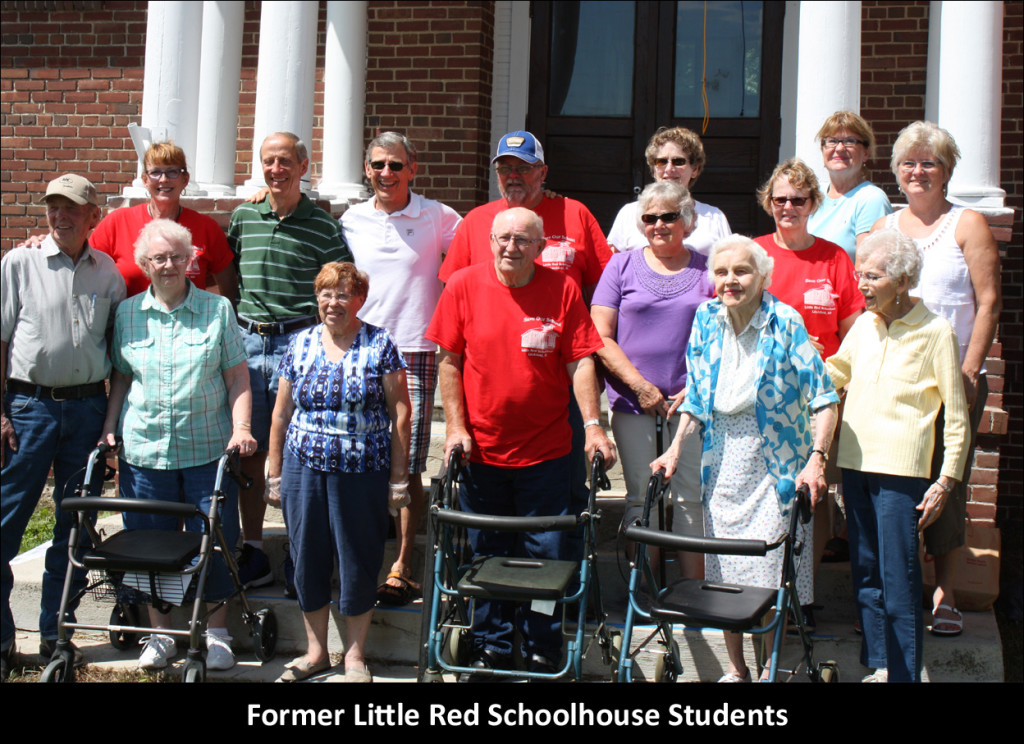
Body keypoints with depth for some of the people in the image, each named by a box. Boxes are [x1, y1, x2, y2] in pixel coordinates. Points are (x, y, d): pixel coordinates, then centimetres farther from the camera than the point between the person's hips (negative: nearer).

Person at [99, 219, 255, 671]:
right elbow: (120, 378, 14)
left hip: (208, 451, -1)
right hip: (144, 450, 2)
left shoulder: (217, 309, 3)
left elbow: (238, 377, 2)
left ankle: (216, 634, 19)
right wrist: (109, 429, 4)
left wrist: (241, 427, -9)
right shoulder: (127, 313, 8)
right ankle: (160, 634, 23)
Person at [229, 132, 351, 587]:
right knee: (249, 450, 6)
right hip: (246, 342, 4)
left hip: (297, 341, -3)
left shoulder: (323, 227, 1)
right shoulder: (242, 218, 11)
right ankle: (252, 552, 16)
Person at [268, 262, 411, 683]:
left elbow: (400, 413, -3)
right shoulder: (300, 344, 7)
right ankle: (315, 651, 26)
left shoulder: (380, 345, -2)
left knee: (359, 560, 5)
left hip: (363, 472, -3)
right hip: (304, 469, 3)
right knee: (307, 557, 10)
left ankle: (355, 655, 22)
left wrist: (398, 477, -5)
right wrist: (275, 472, 11)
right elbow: (281, 413, 12)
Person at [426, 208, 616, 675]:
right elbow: (449, 361, 2)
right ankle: (491, 649, 25)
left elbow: (580, 362, -2)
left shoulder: (562, 291, -3)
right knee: (487, 555, 10)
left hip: (545, 451, -1)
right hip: (481, 448, 1)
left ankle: (542, 652, 21)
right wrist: (455, 427, -5)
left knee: (545, 555, 4)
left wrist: (593, 426, -12)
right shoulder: (464, 286, -1)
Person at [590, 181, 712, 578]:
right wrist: (642, 387, -7)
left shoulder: (708, 270, 8)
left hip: (691, 401, 0)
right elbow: (601, 338, 1)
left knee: (691, 498, -1)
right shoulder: (623, 266, 7)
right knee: (641, 498, 3)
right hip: (633, 401, 0)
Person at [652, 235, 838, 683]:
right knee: (723, 571, 10)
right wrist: (676, 449, -1)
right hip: (722, 462, 4)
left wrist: (816, 459, -22)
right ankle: (735, 670, 26)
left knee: (771, 568, -1)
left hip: (776, 461, -4)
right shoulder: (706, 320, 1)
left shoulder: (785, 322, -12)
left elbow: (824, 399, -13)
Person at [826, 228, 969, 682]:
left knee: (899, 577, -4)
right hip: (854, 462, 6)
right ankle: (878, 666, 22)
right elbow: (834, 376, 25)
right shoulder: (863, 326, 10)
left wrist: (947, 479, -6)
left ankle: (904, 673, 6)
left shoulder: (934, 331, -5)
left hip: (901, 470, -6)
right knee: (865, 573, 11)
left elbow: (956, 415, -3)